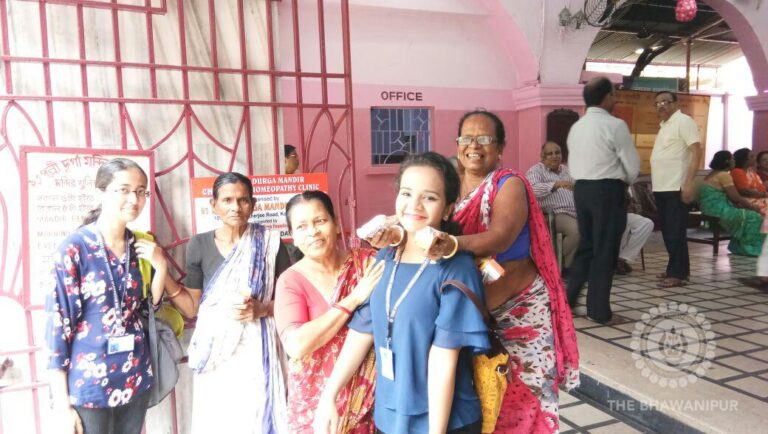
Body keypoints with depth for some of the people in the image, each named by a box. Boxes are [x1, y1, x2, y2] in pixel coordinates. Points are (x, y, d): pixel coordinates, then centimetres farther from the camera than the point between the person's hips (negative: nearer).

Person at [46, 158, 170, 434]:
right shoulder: (74, 248, -13)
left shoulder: (139, 246, 2)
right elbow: (58, 324, -12)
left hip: (136, 379, 5)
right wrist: (62, 404, -11)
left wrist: (161, 267, -7)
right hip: (88, 386, -5)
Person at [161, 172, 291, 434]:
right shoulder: (199, 246, 1)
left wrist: (261, 309, -16)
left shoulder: (269, 242, -4)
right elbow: (192, 308, 4)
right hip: (216, 355, 1)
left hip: (258, 351, -1)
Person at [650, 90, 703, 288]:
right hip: (661, 187, 9)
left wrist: (689, 182, -22)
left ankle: (677, 273, -1)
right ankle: (680, 268, 22)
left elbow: (697, 152, -14)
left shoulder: (683, 121, -6)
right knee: (667, 230, 12)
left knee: (675, 231, -6)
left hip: (676, 187, -9)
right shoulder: (664, 125, 19)